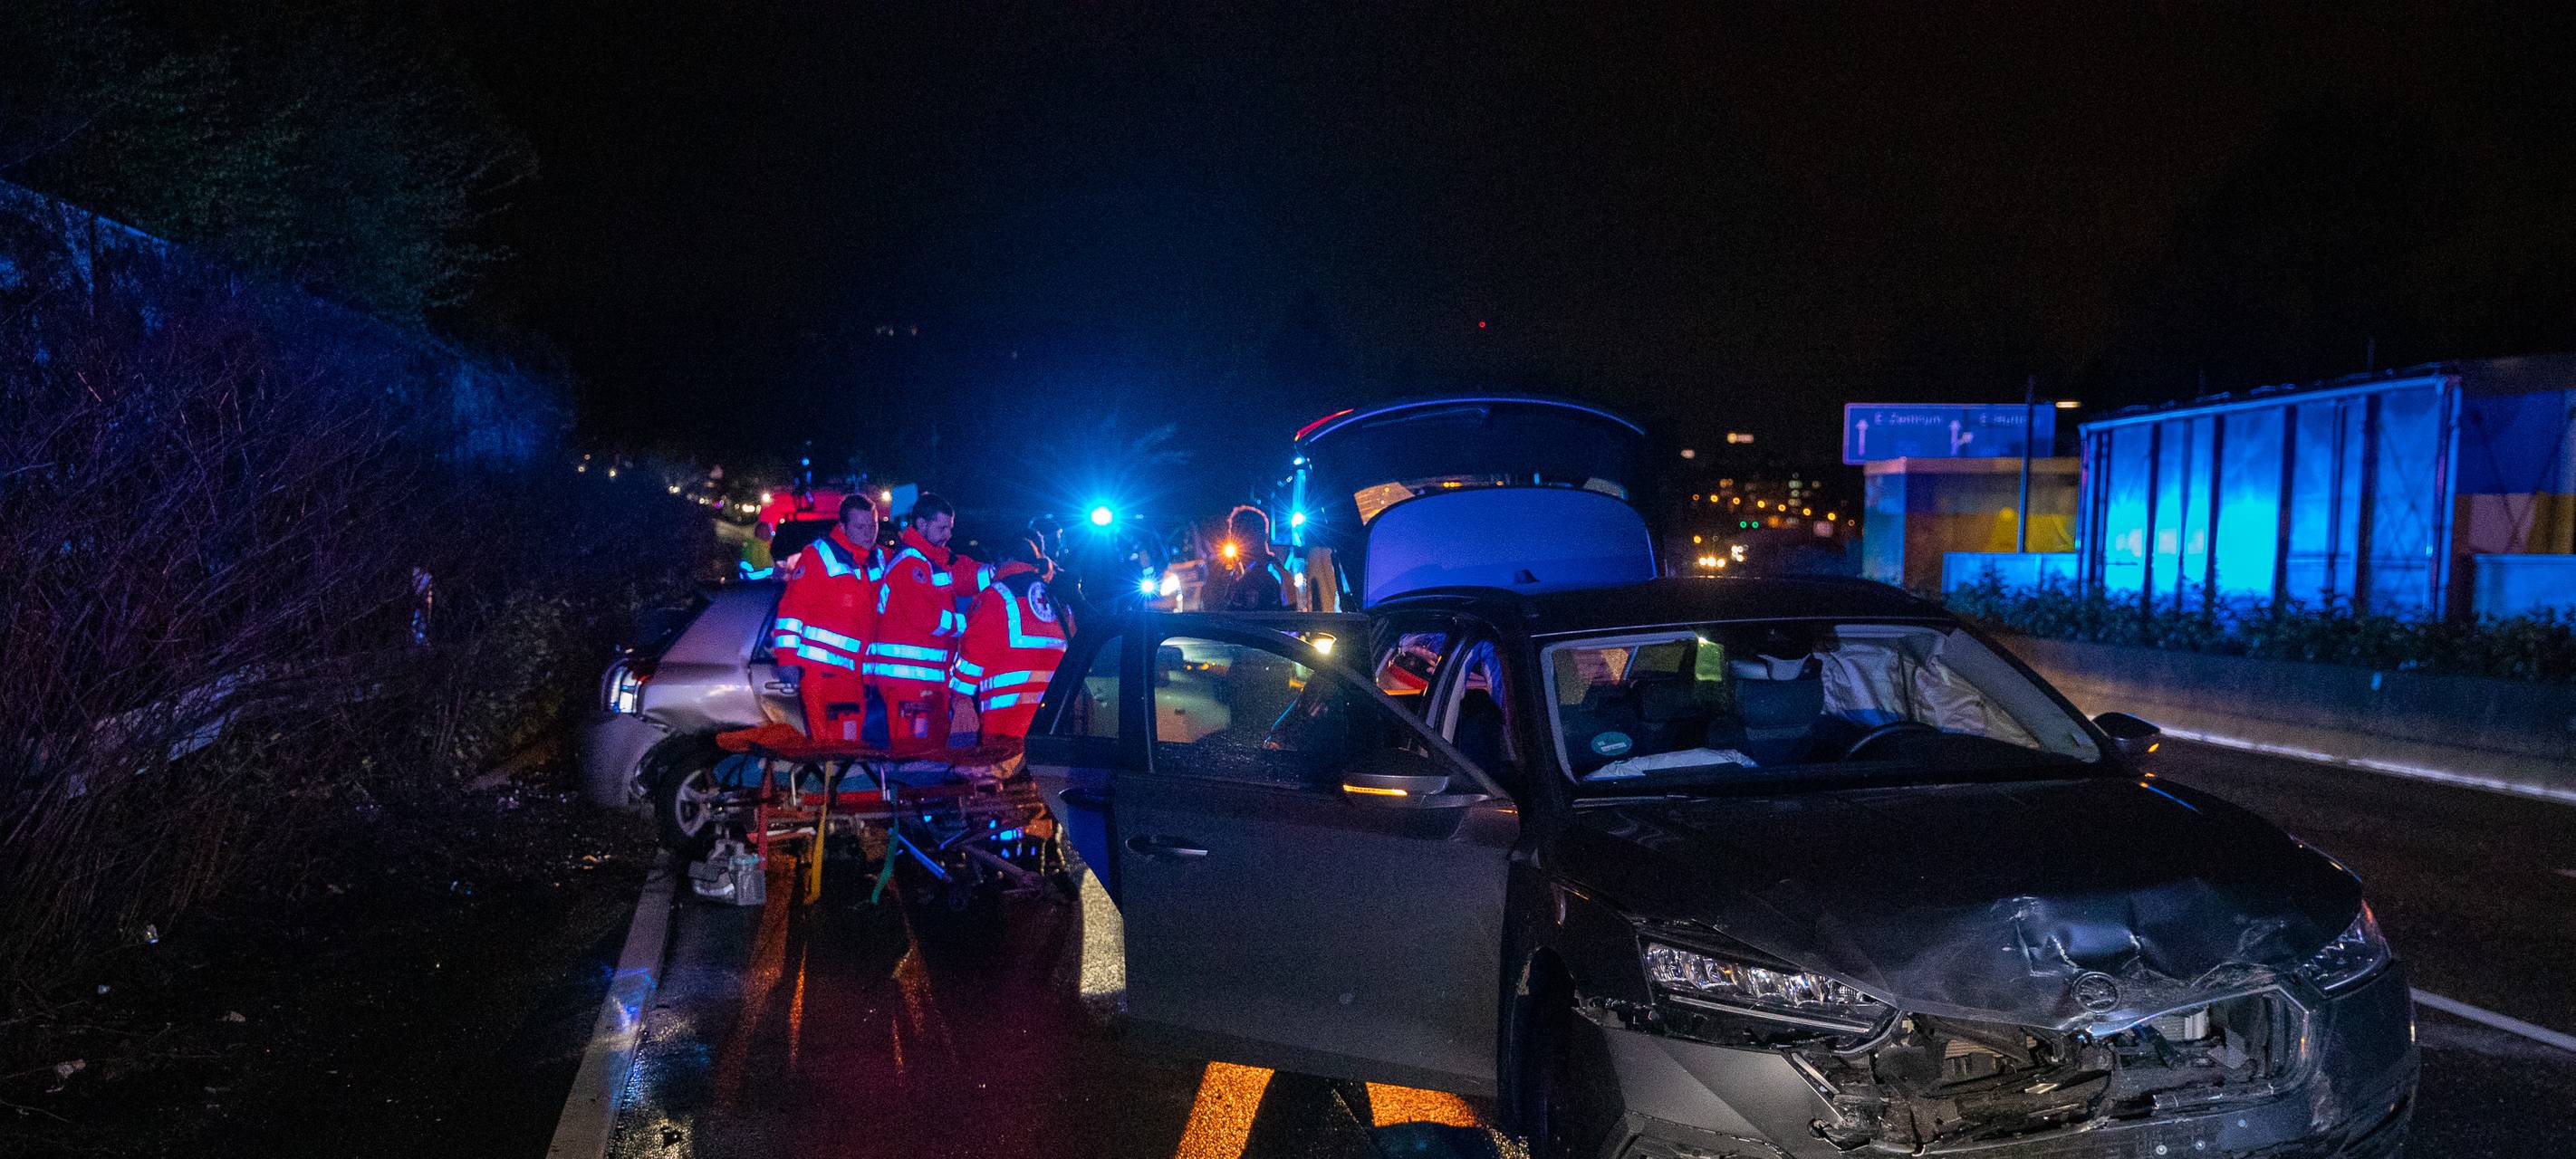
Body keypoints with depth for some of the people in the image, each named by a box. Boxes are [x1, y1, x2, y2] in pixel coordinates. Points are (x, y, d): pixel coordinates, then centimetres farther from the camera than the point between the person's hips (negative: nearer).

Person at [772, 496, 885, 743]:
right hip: (819, 666, -7)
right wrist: (787, 659, -15)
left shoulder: (878, 560, 14)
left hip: (854, 670, 7)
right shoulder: (820, 555, -6)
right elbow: (792, 608, -10)